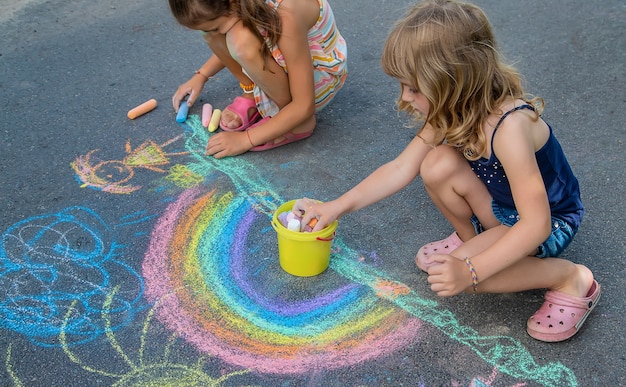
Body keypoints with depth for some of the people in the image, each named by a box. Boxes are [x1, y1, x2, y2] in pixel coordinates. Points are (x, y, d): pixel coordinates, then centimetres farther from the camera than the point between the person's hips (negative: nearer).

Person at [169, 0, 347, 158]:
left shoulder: (286, 16, -36)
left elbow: (304, 106, -31)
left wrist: (246, 139, -27)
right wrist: (201, 75, 5)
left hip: (321, 75, -6)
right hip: (285, 62, 7)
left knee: (244, 42, -34)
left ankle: (297, 120, -15)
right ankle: (252, 95, 2)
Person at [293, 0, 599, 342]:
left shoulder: (509, 127, -36)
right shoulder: (451, 110, -13)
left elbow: (535, 225, -35)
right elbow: (401, 167, -7)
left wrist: (470, 270, -39)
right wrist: (336, 207, -9)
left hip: (550, 220, -6)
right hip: (498, 206, 7)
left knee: (452, 275, -26)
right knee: (437, 165, -21)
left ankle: (570, 278, -8)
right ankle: (470, 237, 7)